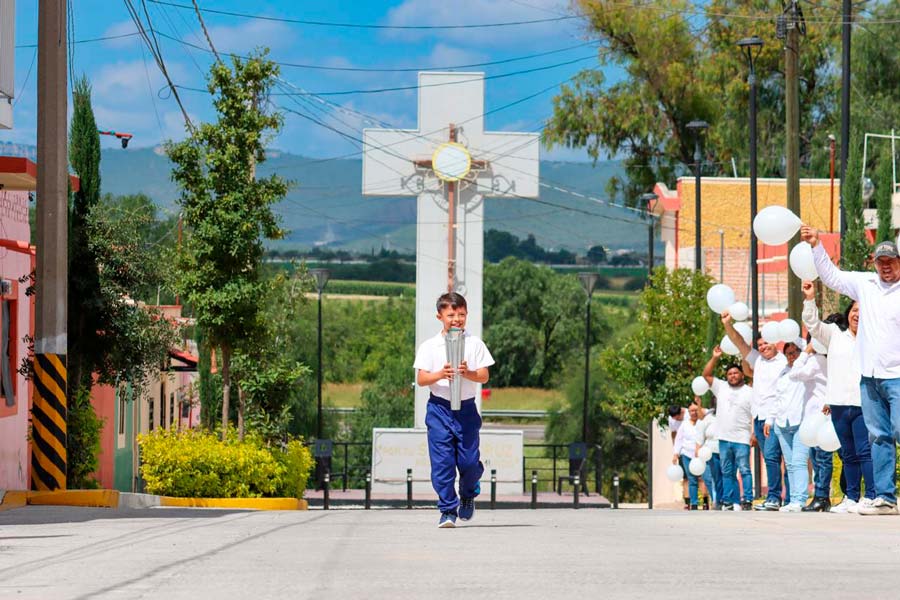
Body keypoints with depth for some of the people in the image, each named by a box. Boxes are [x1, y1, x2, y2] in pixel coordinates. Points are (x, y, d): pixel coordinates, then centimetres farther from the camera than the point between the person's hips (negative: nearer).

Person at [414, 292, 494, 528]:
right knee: (442, 461, -5)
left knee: (469, 460, -1)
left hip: (467, 408, 0)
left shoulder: (475, 344, 3)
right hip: (439, 408, 0)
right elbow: (421, 379, -4)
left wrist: (468, 373, -22)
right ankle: (448, 510, 3)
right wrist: (441, 374, -22)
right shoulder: (429, 346, 2)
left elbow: (484, 376, -2)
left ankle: (468, 495, 30)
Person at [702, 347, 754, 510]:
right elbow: (706, 375, 12)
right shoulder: (721, 387, 14)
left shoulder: (749, 392, 3)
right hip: (724, 438, 4)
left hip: (741, 438, -4)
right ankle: (728, 501, 10)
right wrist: (715, 358, 2)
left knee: (744, 469, -10)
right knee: (727, 471, 7)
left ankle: (747, 500, -13)